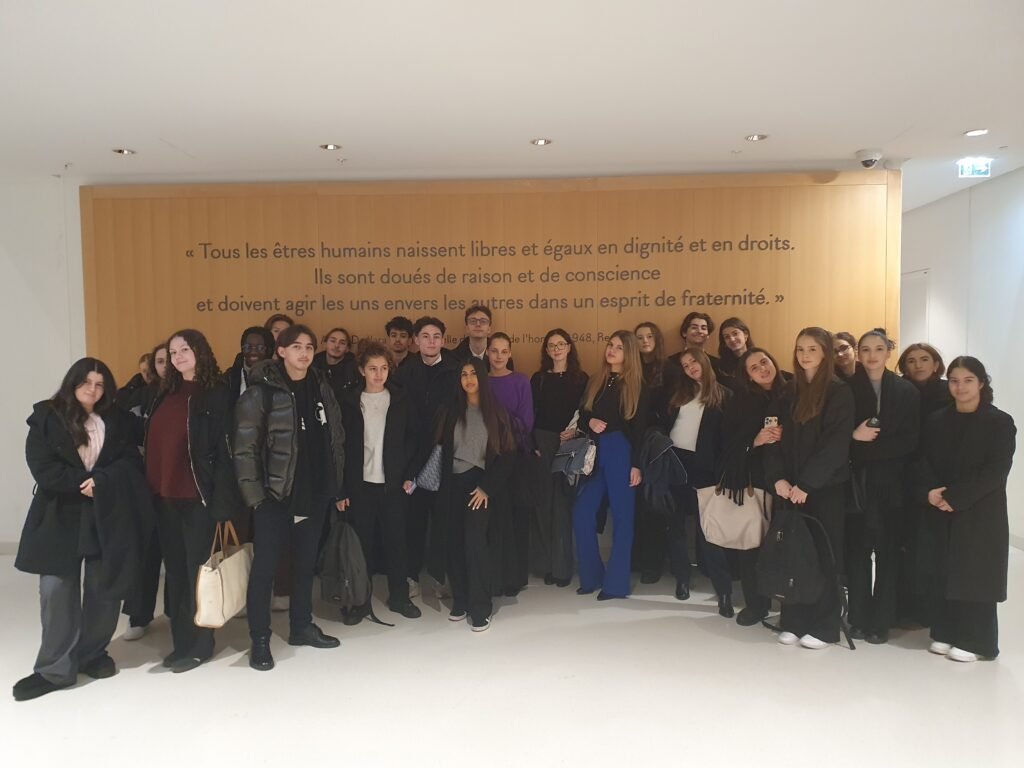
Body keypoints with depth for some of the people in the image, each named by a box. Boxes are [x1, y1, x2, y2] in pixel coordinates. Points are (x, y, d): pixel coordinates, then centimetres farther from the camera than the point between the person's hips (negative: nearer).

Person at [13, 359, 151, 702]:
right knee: (57, 591, -4)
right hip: (59, 517, -2)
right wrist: (83, 482, -15)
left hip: (108, 516, 2)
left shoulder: (117, 421, 8)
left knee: (104, 589, 7)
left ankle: (93, 655, 23)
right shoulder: (46, 417, 1)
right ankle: (55, 668, 7)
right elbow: (42, 468, -8)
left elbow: (130, 462, 0)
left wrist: (100, 482, -17)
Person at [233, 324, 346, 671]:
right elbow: (244, 446, -11)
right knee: (265, 565, 2)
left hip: (315, 492, 5)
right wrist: (253, 492, -15)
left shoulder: (321, 388, 7)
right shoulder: (261, 391, -9)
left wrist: (338, 487, 9)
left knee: (305, 562, 16)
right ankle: (259, 639, 15)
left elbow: (336, 440, 11)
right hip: (274, 493, -5)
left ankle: (301, 626, 30)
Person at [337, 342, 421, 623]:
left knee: (396, 541, 8)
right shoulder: (350, 402, 1)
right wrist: (341, 489, -4)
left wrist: (409, 475, -3)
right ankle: (360, 601, 18)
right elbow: (342, 446, 0)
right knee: (361, 543, 6)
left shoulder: (400, 400, 4)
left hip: (393, 483, 1)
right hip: (360, 485, -1)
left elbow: (410, 440, 6)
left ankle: (399, 596, 22)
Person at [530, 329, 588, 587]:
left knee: (563, 502, -1)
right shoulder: (538, 379, 8)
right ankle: (546, 563, 10)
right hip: (543, 443, 1)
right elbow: (531, 415, 4)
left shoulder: (581, 378, 6)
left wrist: (576, 430, -15)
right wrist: (532, 446, -6)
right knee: (544, 502, 1)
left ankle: (562, 564, 8)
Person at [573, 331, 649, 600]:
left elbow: (639, 428, -5)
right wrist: (590, 422, -8)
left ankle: (616, 582, 10)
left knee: (622, 515, 1)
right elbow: (581, 416, 15)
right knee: (582, 513, 1)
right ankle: (591, 575, 16)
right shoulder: (595, 382, 14)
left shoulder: (636, 387, 0)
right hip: (595, 454, 5)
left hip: (621, 454, -5)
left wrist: (636, 464, -11)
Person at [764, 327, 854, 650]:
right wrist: (778, 477, -8)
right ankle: (793, 622, 15)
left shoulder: (839, 392, -5)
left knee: (822, 553, 2)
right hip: (790, 487, 5)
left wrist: (806, 484, -17)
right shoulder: (789, 393, 11)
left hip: (826, 487, -4)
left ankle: (822, 626, 12)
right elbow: (776, 437, 6)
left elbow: (836, 444, -13)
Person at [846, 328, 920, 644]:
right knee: (857, 549, 1)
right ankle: (858, 618, 12)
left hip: (891, 482, 0)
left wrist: (870, 443, -12)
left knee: (888, 550, 2)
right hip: (858, 480, 0)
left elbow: (910, 441, -3)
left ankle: (882, 621, 13)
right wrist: (855, 436, -17)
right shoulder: (847, 388, 5)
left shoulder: (907, 391, 5)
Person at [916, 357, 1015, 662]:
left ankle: (974, 641, 14)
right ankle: (946, 633, 19)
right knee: (943, 573, 6)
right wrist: (930, 492, -12)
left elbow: (996, 470, -12)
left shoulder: (1000, 422, -4)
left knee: (974, 575, 2)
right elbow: (925, 462, 7)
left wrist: (955, 497, -18)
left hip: (980, 514, -4)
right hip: (940, 513, 4)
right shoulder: (936, 421, 9)